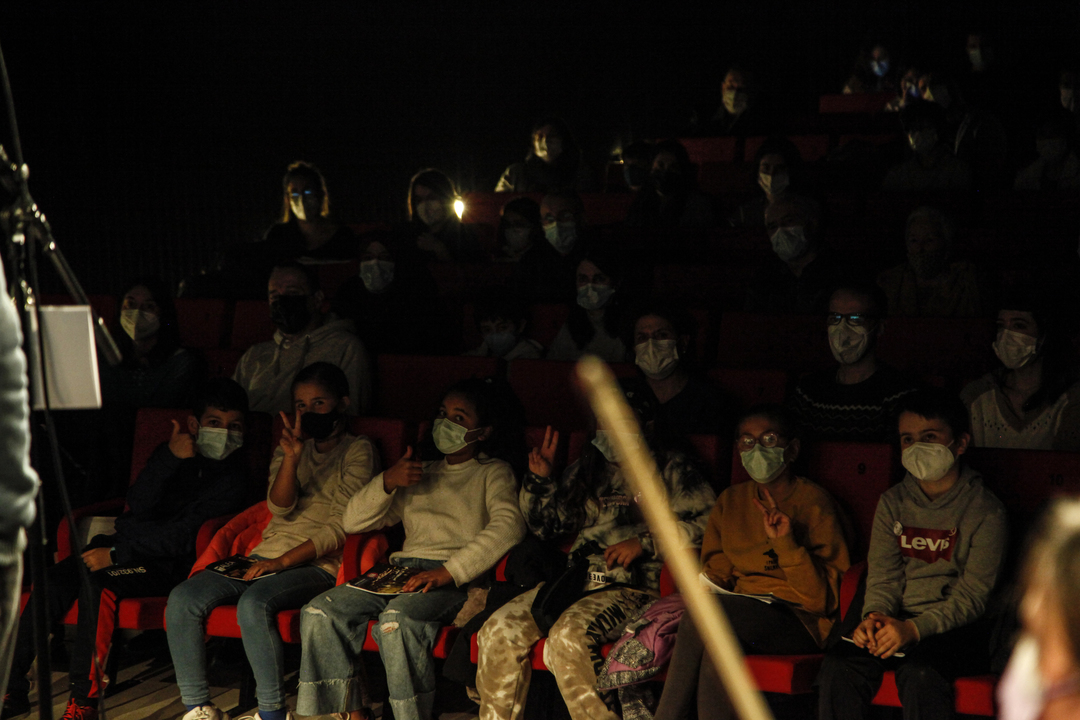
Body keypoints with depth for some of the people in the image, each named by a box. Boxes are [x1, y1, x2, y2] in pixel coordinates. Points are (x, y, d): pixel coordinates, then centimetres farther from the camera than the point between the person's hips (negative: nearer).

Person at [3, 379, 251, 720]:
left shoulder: (232, 474, -6)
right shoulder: (172, 450, 11)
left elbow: (186, 535, -14)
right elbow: (138, 507, -3)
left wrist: (116, 554, -17)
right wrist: (170, 458, -16)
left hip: (170, 561, -5)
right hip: (130, 544, 6)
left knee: (95, 582, -31)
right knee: (54, 580, -18)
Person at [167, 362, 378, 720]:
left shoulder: (358, 450, 5)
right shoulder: (291, 446, 22)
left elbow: (342, 526, -6)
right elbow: (279, 509, 5)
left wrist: (284, 560, -15)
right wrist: (292, 457, -12)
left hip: (318, 563, -6)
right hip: (266, 557, 6)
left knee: (254, 603, -35)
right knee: (182, 599, -16)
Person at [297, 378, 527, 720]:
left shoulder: (494, 473, 12)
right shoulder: (420, 471, 28)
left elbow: (509, 526, -11)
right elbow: (353, 521, 22)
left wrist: (449, 571, -21)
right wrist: (387, 482, 2)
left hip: (456, 579, -6)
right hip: (402, 570, 6)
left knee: (397, 619, -36)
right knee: (320, 612, -17)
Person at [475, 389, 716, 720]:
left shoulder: (672, 469, 9)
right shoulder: (588, 466, 23)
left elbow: (706, 522, -5)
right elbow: (546, 525, 27)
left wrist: (644, 542, -12)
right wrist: (540, 479, 11)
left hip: (634, 584, -5)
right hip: (575, 578, 6)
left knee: (569, 634, -33)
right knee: (499, 629, -15)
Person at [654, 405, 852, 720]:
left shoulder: (814, 503, -2)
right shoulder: (731, 500, 16)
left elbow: (821, 600, -7)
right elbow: (716, 572, 18)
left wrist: (786, 543, -19)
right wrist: (706, 585, -5)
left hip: (800, 623, -4)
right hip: (739, 616, 4)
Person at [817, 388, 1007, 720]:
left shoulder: (986, 511, -3)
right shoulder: (893, 502, 12)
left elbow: (973, 595, -9)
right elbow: (883, 574, 8)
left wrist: (914, 628, -23)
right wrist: (875, 615, -15)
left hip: (956, 626, -4)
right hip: (896, 617, 4)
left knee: (919, 673, -34)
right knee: (839, 664, -24)